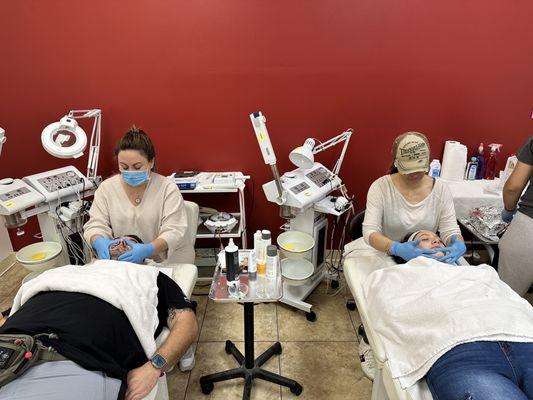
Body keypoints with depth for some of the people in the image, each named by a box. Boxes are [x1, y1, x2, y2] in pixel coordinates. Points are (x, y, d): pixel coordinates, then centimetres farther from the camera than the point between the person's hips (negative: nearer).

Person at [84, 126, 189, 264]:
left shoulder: (168, 188, -5)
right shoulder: (106, 188, 6)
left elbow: (174, 231, -11)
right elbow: (95, 224, 3)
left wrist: (148, 249, -29)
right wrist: (99, 242, -20)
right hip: (115, 265, 3)